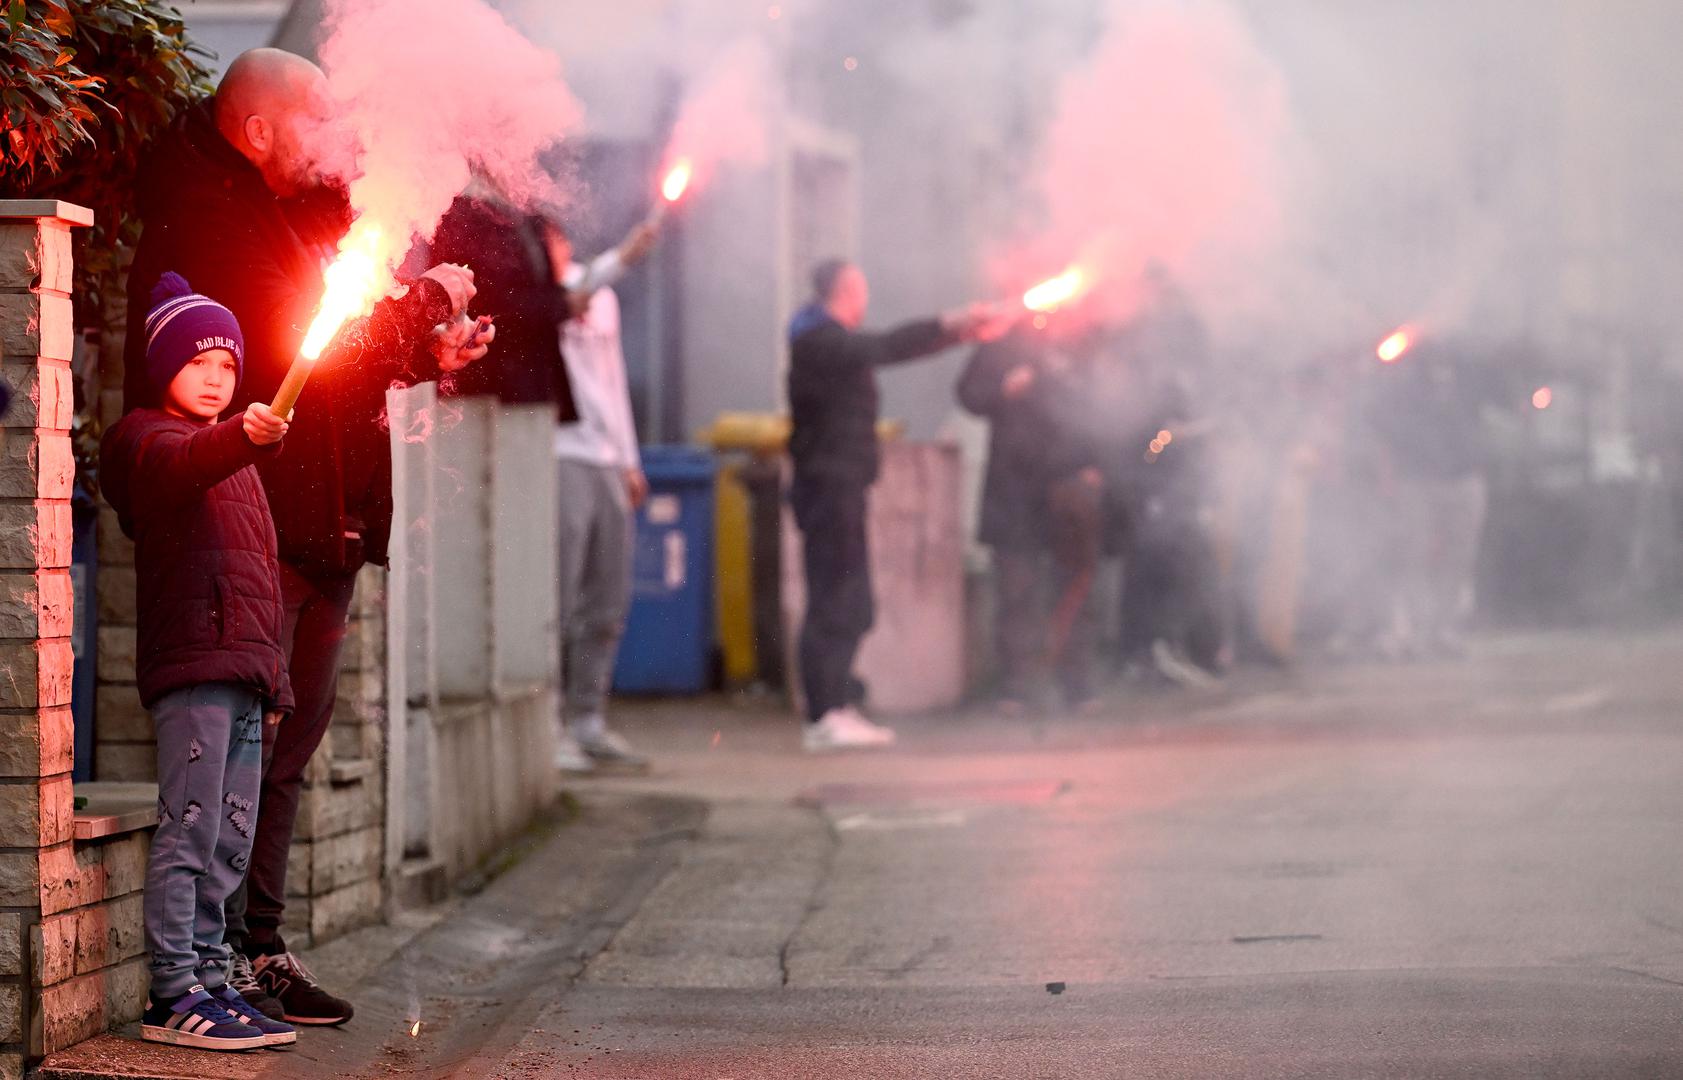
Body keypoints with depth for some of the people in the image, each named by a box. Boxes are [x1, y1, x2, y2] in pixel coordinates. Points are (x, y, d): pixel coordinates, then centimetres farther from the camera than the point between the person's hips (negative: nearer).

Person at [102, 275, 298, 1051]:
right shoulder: (149, 439, 1)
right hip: (191, 662, -9)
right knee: (189, 830, -12)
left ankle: (208, 979, 13)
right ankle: (173, 995, -12)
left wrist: (273, 676, 24)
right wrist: (246, 439, -46)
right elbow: (179, 465, -25)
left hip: (244, 670, 9)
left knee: (232, 839, 8)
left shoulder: (233, 456, 28)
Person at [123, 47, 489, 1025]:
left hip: (324, 523, 10)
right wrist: (427, 304, -8)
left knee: (288, 742, 12)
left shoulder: (302, 215, 19)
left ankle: (262, 948, 19)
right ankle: (225, 959, -5)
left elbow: (347, 350, 24)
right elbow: (294, 350, -19)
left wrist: (427, 348, 4)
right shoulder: (205, 218, -12)